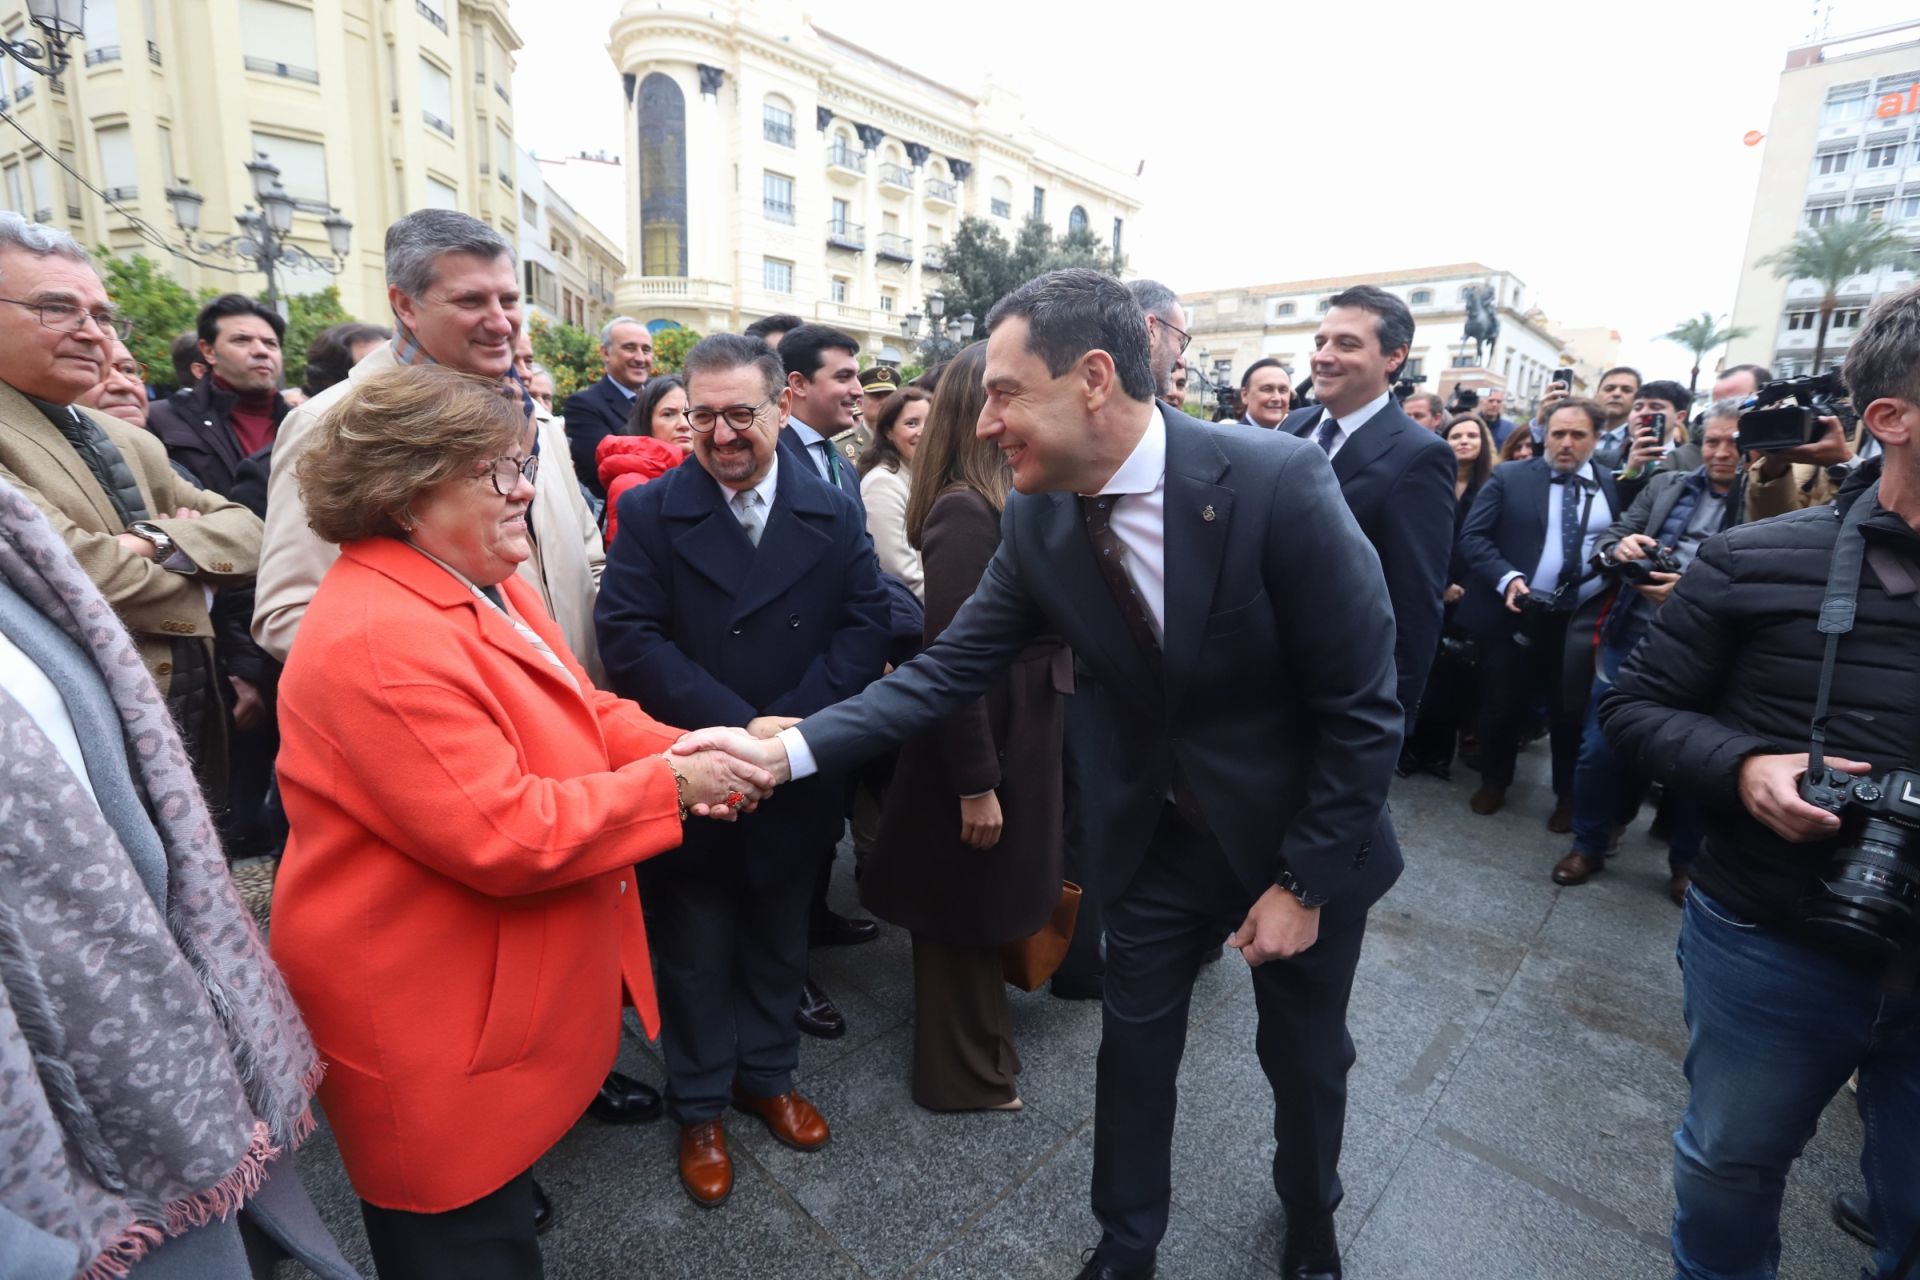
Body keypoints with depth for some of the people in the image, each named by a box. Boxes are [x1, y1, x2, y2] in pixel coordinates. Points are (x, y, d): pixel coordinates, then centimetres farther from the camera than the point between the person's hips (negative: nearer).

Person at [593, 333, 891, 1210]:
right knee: (696, 957, 16)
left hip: (799, 780, 3)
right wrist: (738, 724, -24)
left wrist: (797, 720, -20)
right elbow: (630, 639, -15)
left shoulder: (833, 513, 0)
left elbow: (866, 623, -7)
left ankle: (768, 1076, 46)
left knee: (778, 945, 22)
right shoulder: (648, 512, -7)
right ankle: (699, 1109, 39)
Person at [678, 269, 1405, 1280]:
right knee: (1133, 1048, 17)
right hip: (1155, 834, 3)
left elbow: (1362, 705, -20)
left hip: (1301, 838, -2)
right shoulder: (1036, 519, -13)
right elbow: (947, 669, -11)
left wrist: (1305, 882, -16)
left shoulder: (1279, 479, -27)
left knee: (1304, 1056, 21)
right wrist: (790, 749, -22)